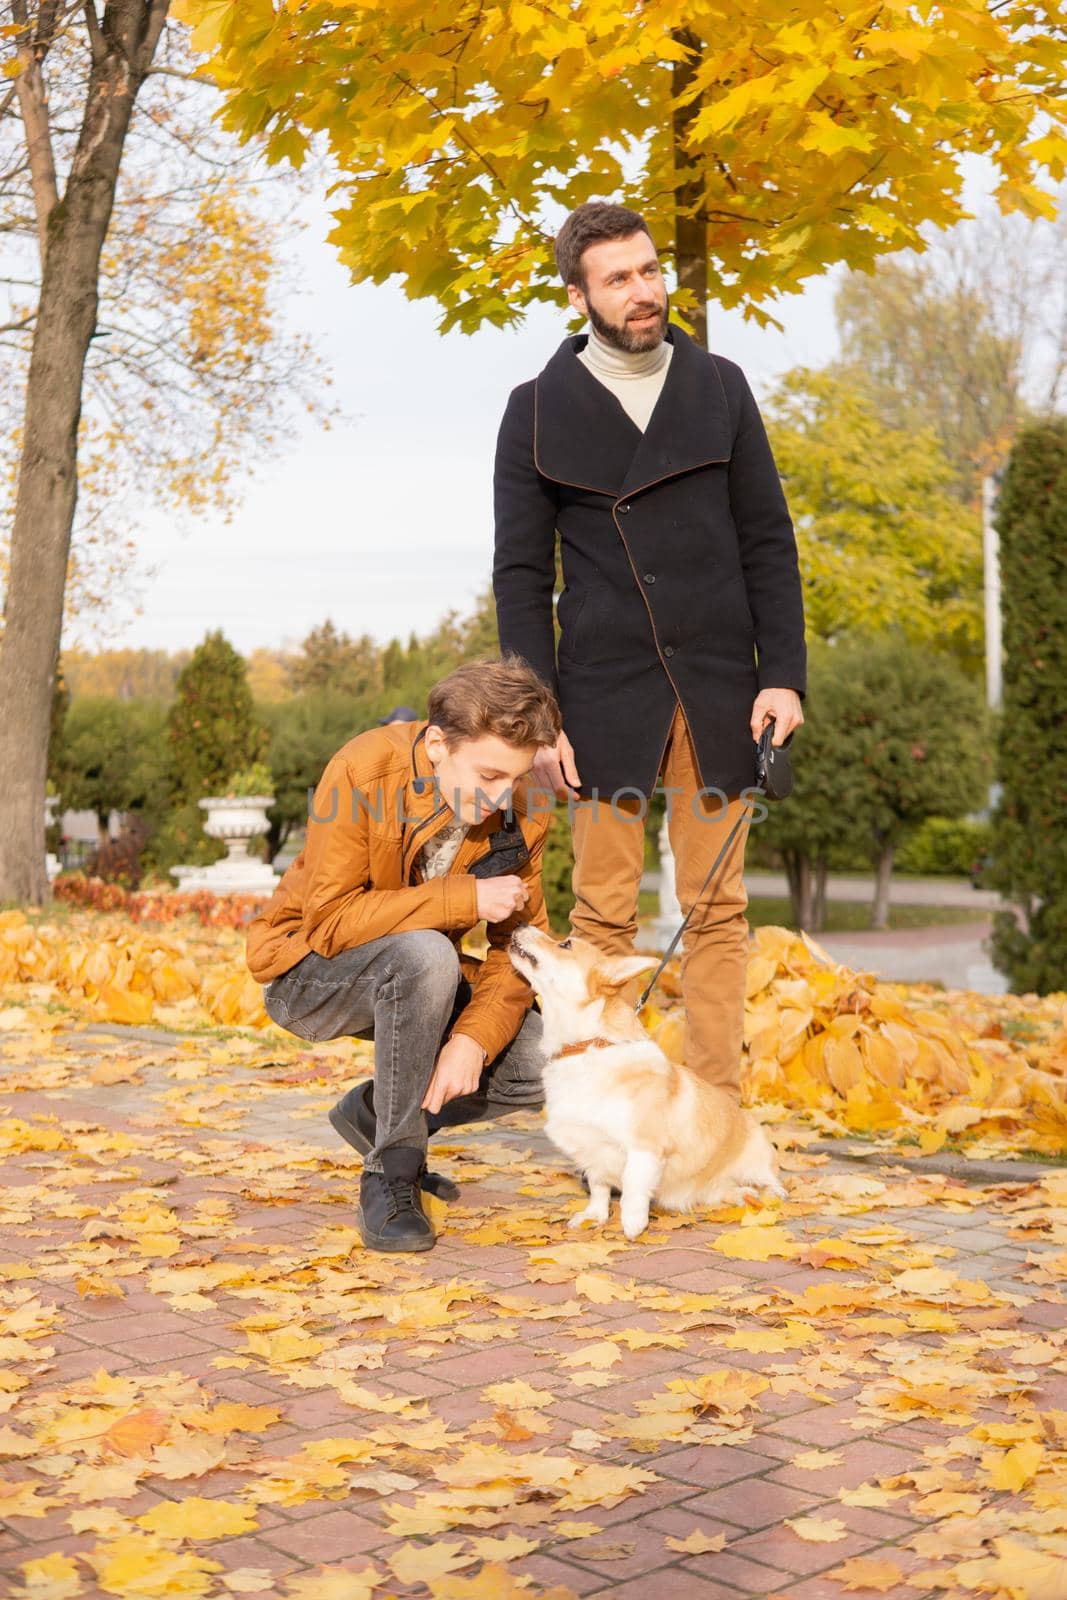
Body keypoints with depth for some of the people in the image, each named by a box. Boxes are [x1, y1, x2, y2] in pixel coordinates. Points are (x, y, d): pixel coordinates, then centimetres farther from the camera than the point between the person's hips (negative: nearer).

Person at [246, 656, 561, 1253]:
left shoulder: (520, 813, -11)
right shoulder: (362, 773, -26)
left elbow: (515, 947, -12)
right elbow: (330, 920, -28)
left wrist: (473, 1038, -30)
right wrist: (465, 899, -36)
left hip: (420, 978, 6)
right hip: (310, 972, -5)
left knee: (548, 1064, -12)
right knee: (425, 955, -37)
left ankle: (375, 1113, 12)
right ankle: (390, 1175, -21)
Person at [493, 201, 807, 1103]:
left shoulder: (720, 388, 9)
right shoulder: (539, 410, 4)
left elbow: (769, 542, 8)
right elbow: (522, 573, 3)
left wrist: (785, 673, -3)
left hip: (718, 692, 2)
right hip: (605, 695, -1)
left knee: (718, 910, 3)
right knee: (606, 912, 1)